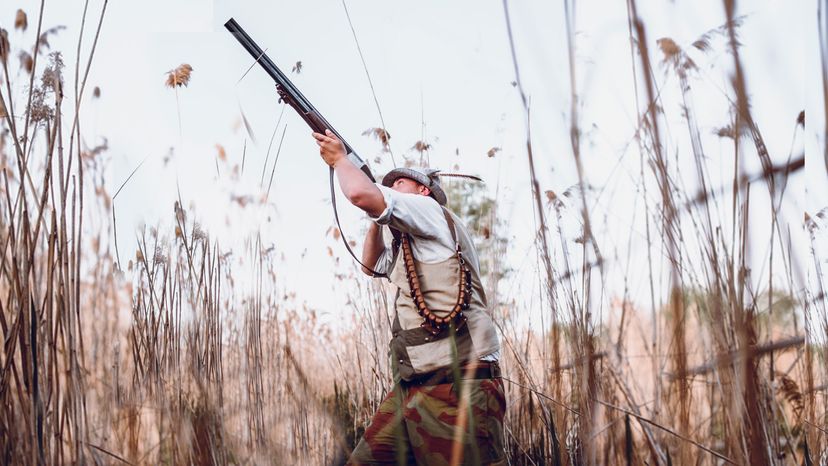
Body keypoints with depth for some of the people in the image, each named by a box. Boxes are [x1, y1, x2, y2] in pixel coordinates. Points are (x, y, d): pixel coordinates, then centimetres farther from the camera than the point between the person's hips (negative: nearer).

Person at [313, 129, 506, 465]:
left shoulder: (432, 211, 0)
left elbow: (361, 193, -14)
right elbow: (371, 265, 46)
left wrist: (340, 159, 6)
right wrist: (378, 218, 30)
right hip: (412, 389, 10)